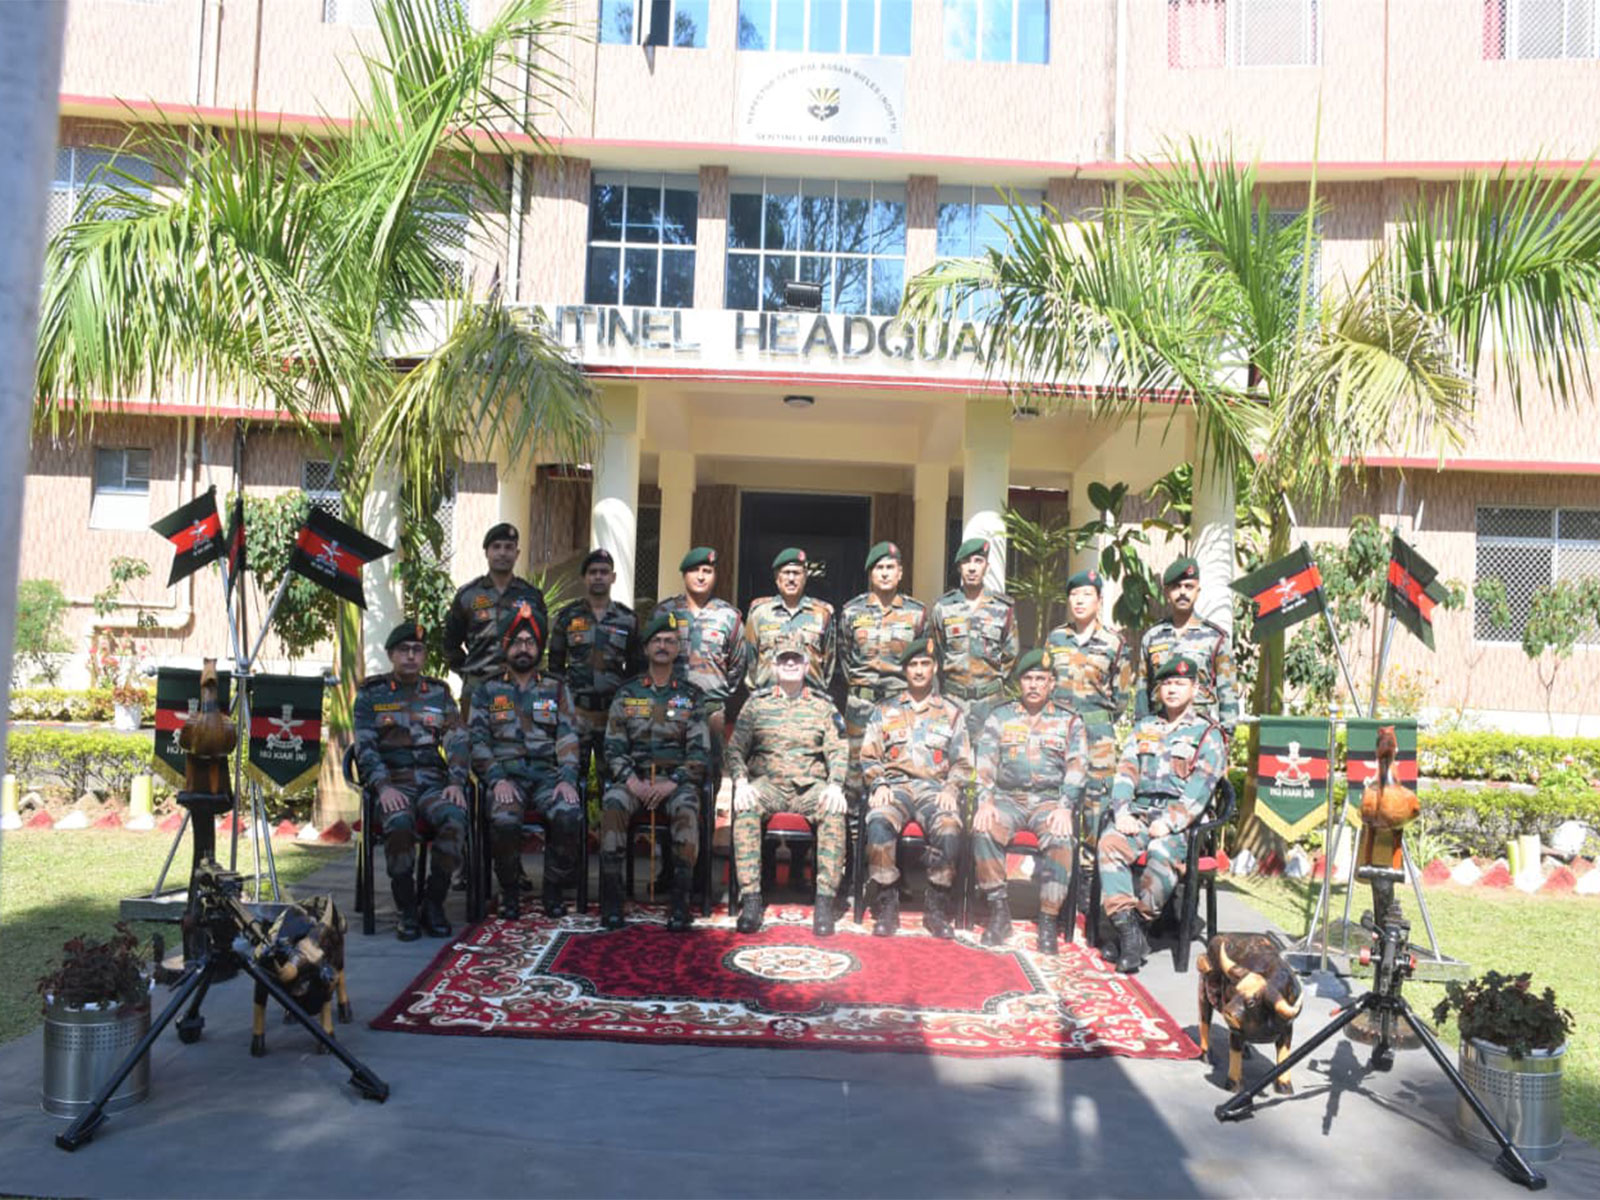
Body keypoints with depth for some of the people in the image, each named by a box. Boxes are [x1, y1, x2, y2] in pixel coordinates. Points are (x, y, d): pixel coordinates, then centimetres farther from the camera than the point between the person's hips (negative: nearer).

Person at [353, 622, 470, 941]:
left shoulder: (439, 692, 17)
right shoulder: (371, 693, 11)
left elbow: (457, 741, 8)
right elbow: (365, 746, 1)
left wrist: (456, 782, -10)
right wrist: (384, 786, -15)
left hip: (434, 781, 2)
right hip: (394, 782, -2)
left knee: (455, 817, -32)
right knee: (399, 823, -36)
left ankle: (434, 903, -14)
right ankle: (406, 909, -17)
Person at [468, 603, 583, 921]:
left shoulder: (556, 689, 16)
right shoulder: (488, 691, 14)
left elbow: (568, 737, 5)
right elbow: (477, 740, 4)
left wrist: (567, 779, -11)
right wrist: (497, 779, -12)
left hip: (548, 774, 1)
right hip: (506, 773, -1)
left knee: (569, 815, -30)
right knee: (504, 820, -33)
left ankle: (554, 889, -9)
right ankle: (509, 891, -8)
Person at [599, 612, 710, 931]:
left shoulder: (690, 696, 11)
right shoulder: (627, 694, 15)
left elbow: (699, 751, 3)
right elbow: (613, 746, 8)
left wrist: (673, 782, -12)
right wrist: (630, 779, -9)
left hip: (677, 778, -1)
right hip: (634, 776, 1)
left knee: (686, 810, -34)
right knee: (613, 806, -31)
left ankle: (680, 903, -29)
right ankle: (611, 899, -26)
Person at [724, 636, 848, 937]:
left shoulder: (822, 705, 14)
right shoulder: (757, 703, 13)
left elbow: (837, 752, 8)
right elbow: (735, 748, 7)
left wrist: (835, 786, -12)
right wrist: (741, 782, -12)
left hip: (811, 786, 0)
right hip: (768, 783, 0)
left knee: (834, 811, -33)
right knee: (745, 808, -34)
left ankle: (825, 901, -29)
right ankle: (751, 898, -30)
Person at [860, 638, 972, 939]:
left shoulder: (952, 712, 20)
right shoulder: (885, 710, 21)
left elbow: (963, 762, 14)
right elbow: (869, 757, 13)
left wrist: (950, 789, -5)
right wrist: (879, 785, -5)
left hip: (935, 787, 0)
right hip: (895, 786, 0)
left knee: (949, 830, -34)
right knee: (879, 823, -35)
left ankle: (936, 907, -17)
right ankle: (887, 905, -22)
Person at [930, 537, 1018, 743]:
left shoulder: (1004, 608, 4)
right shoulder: (943, 607, 4)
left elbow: (1010, 655, 11)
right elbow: (932, 654, 10)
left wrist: (996, 680, 6)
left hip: (990, 701, 0)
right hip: (952, 699, 0)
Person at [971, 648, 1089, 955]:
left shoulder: (1069, 721, 12)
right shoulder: (1000, 717, 15)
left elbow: (1077, 767, 1)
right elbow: (985, 761, 4)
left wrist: (1065, 807, -15)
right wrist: (985, 801, -12)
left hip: (1050, 800, -1)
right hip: (1006, 797, 1)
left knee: (1059, 839, -32)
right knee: (984, 830, -30)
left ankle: (1048, 919, -23)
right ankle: (999, 910, -18)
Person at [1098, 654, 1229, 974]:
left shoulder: (1208, 734, 8)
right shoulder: (1144, 727, 23)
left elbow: (1199, 789, -5)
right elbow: (1125, 772, 12)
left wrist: (1169, 823, -17)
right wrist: (1122, 812, -6)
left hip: (1181, 821, -3)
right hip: (1138, 813, 4)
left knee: (1161, 852, -36)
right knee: (1110, 842, -28)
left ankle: (1139, 921, -20)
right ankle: (1128, 932, -33)